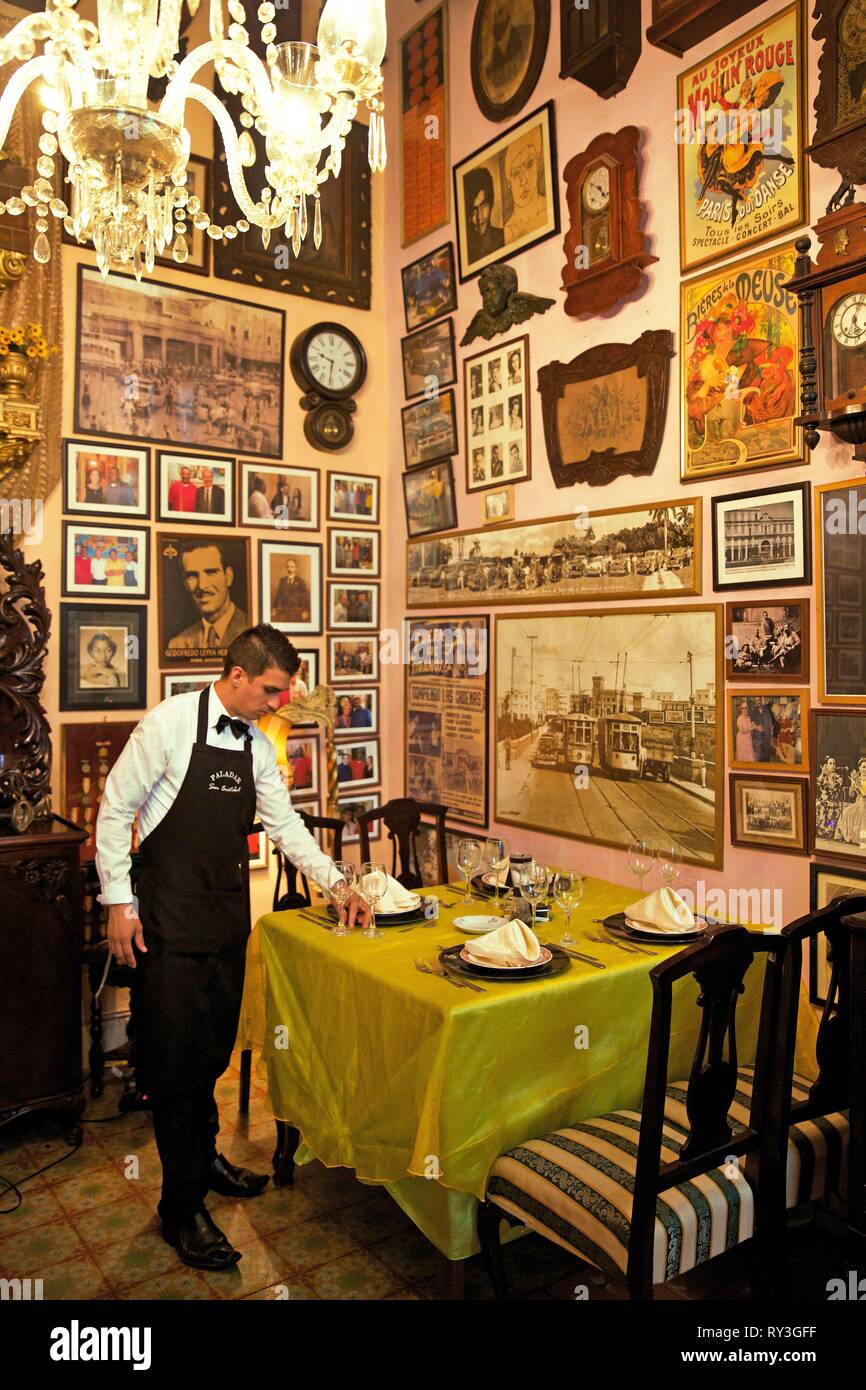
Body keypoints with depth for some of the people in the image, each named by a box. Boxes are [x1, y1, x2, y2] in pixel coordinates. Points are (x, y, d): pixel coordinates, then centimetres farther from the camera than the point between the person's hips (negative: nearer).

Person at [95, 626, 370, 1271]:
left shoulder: (258, 744, 6)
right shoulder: (170, 723, -13)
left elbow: (284, 820, 11)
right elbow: (115, 811, -9)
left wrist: (337, 882, 3)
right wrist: (119, 902, -10)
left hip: (228, 909, 6)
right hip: (168, 912, -6)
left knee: (215, 1047, 16)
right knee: (176, 1054, 0)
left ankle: (203, 1156, 38)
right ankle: (182, 1206, 15)